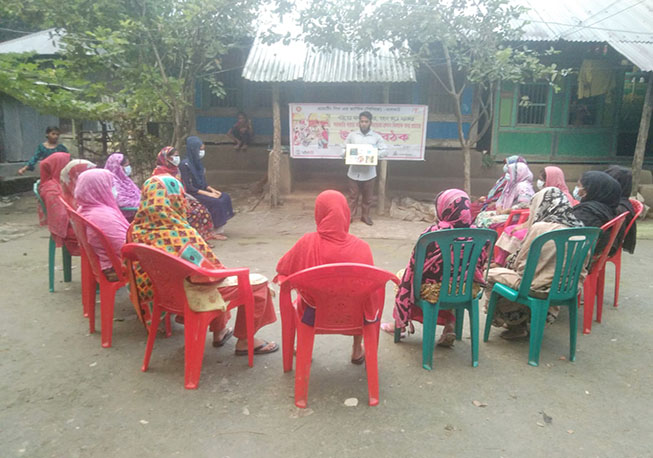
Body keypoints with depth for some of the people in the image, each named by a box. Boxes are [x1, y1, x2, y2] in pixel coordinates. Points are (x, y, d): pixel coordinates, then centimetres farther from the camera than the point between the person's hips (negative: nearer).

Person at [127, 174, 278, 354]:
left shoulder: (137, 229, -8)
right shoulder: (182, 233, -30)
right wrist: (224, 272, -1)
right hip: (191, 296, -8)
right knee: (258, 283, 3)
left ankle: (219, 332, 41)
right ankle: (244, 342, 15)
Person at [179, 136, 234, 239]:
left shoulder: (197, 162, 9)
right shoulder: (185, 164, -16)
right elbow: (189, 187, -20)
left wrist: (212, 190, -3)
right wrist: (208, 194, -22)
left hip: (201, 190, 9)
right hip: (192, 194, -8)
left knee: (225, 197, -5)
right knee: (217, 202, -24)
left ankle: (220, 229, -5)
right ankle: (217, 232, -16)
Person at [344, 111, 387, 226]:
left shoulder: (376, 137, 2)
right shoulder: (352, 135, 4)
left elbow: (383, 150, 3)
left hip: (369, 172, 0)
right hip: (354, 172, 0)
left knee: (368, 196, 10)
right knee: (353, 196, 7)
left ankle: (365, 215, 25)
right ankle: (349, 215, 18)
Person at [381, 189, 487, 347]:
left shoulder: (432, 233, -23)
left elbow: (414, 267, -13)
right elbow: (481, 265, 3)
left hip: (434, 291, -4)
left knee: (403, 276, 22)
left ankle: (400, 325, 34)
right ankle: (450, 325, 24)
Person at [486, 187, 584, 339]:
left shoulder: (540, 228, -18)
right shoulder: (578, 229, 0)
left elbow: (521, 265, -11)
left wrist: (510, 262, 11)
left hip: (541, 287, -8)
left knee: (490, 274, 11)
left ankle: (516, 324, 23)